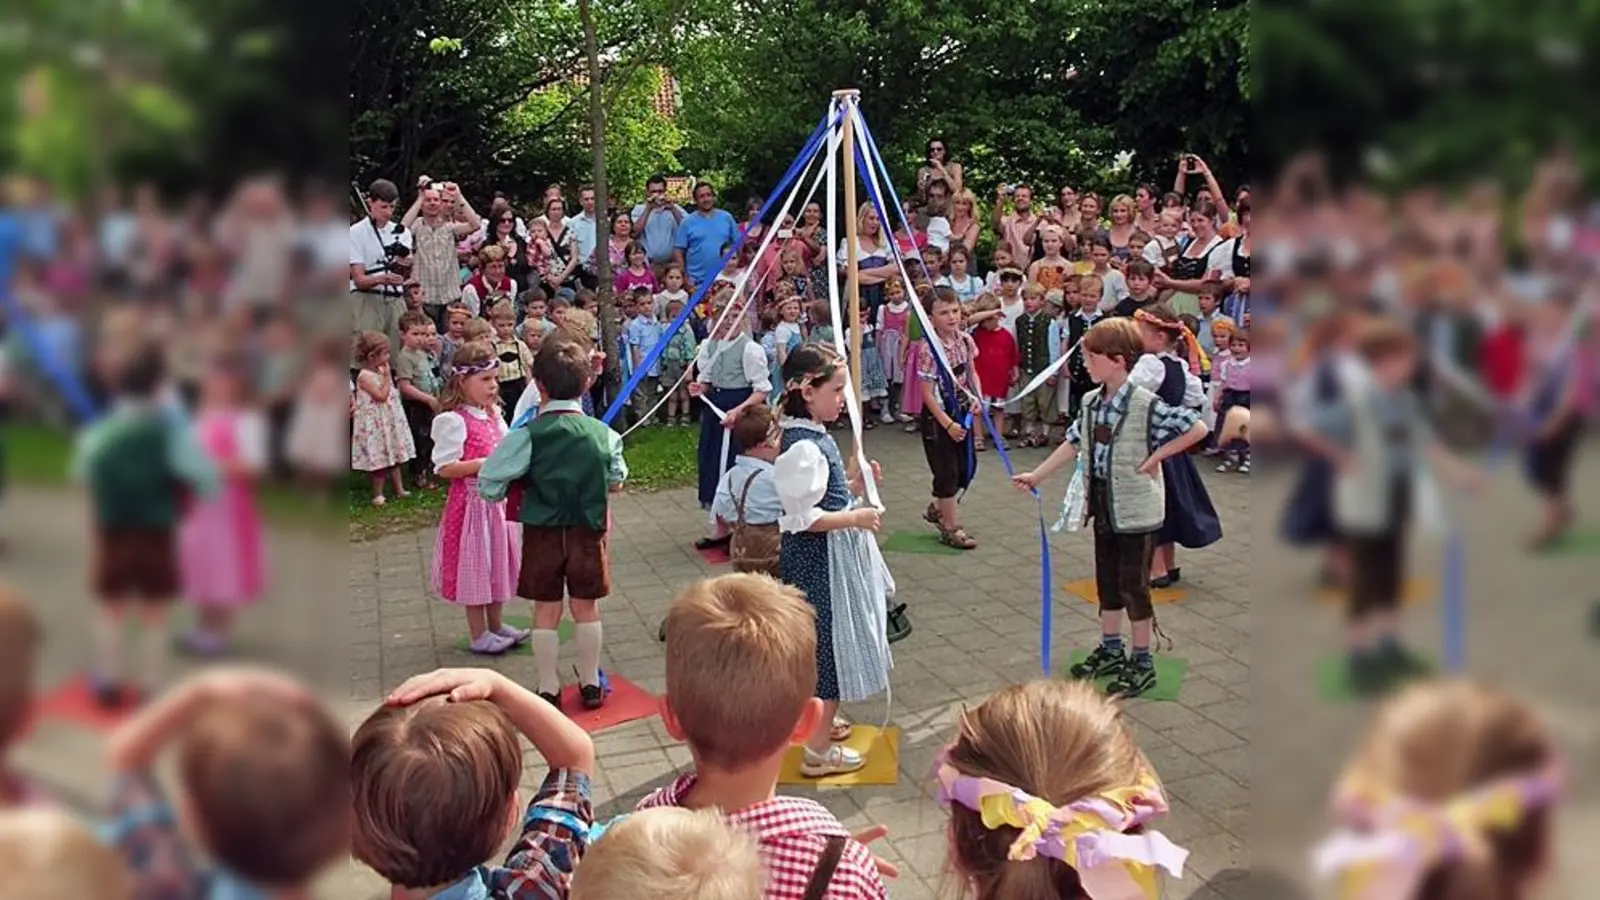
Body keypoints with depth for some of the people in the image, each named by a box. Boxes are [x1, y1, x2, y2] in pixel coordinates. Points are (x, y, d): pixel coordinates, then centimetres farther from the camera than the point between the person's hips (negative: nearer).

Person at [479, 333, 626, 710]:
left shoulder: (526, 436, -17)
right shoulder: (603, 434, -10)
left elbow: (488, 484, -15)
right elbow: (616, 482, 4)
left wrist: (520, 489, 4)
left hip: (542, 534, -1)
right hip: (588, 533, 2)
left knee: (546, 611, 11)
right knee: (586, 608, 14)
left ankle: (548, 688, 20)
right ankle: (591, 684, 25)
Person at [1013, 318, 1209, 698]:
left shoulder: (1147, 405, -20)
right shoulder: (1091, 402, 2)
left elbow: (1197, 428, -20)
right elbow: (1073, 444, 10)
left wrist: (1155, 456, -18)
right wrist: (1036, 475, 8)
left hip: (1136, 510, -7)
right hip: (1104, 506, 7)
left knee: (1134, 584, 4)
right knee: (1107, 580, 17)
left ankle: (1142, 662, 18)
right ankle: (1110, 650, 33)